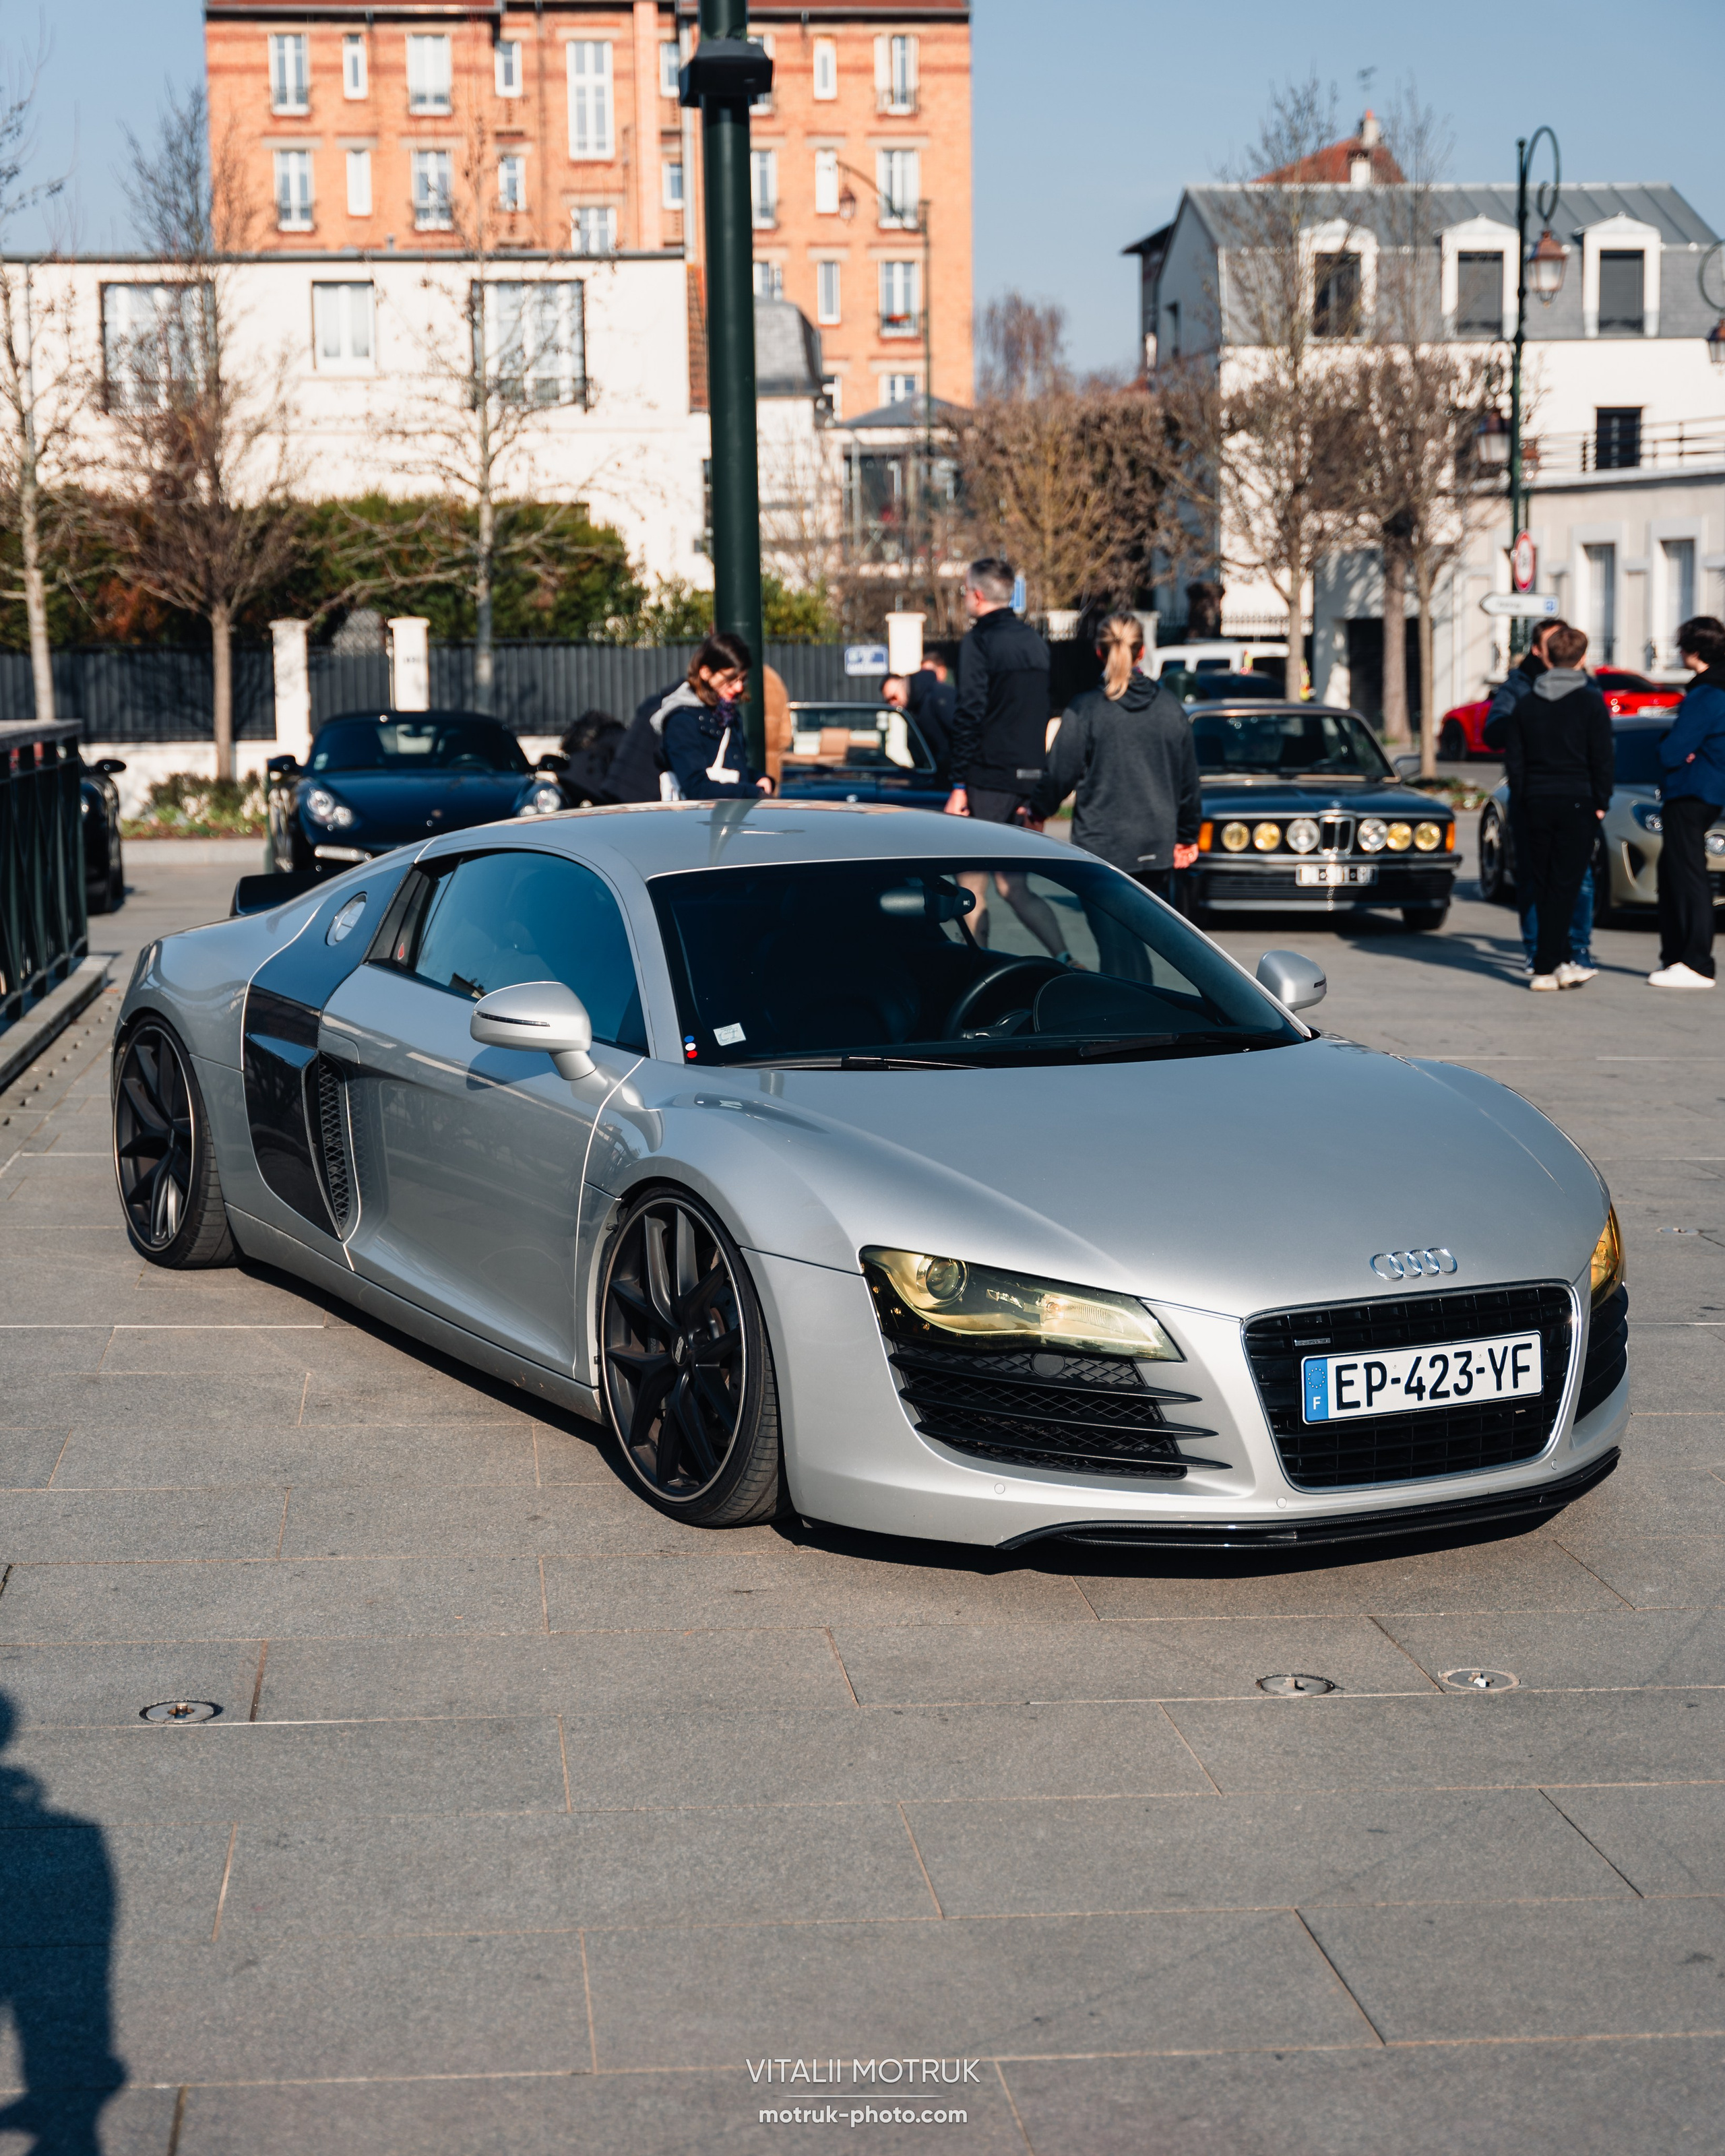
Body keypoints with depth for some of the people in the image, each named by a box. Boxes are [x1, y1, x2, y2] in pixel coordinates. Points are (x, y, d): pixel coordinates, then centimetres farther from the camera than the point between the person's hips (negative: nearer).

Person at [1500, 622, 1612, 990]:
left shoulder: (1527, 703, 7)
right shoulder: (1590, 701, -5)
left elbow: (1513, 757, 8)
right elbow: (1602, 758, -6)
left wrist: (1524, 798, 13)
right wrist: (1601, 802, 2)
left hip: (1536, 803, 4)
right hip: (1576, 802, -4)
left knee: (1545, 886, 9)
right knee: (1564, 884, -2)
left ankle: (1562, 962, 12)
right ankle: (1546, 966, -7)